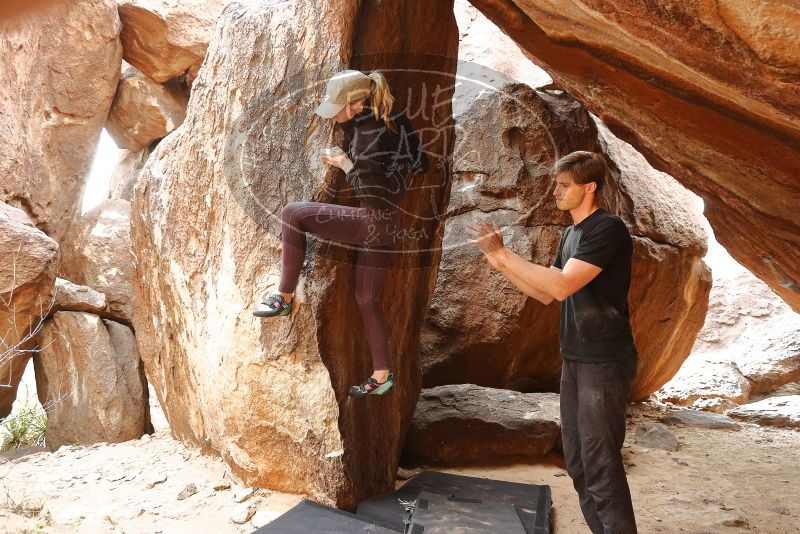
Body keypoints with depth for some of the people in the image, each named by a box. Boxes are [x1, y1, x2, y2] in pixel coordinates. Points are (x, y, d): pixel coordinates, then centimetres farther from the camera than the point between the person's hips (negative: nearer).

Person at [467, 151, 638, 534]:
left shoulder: (608, 229, -16)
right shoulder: (571, 234, 13)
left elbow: (561, 286, -25)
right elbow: (546, 294, 13)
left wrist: (503, 254, -20)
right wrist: (499, 263, 1)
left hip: (605, 363, -9)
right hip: (575, 360, 9)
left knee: (601, 465, -4)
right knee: (578, 462, 14)